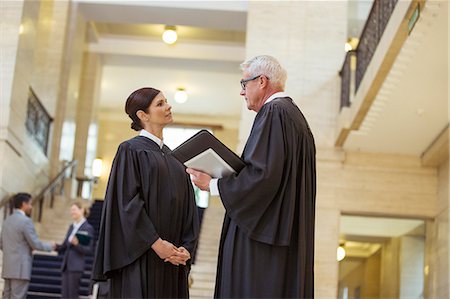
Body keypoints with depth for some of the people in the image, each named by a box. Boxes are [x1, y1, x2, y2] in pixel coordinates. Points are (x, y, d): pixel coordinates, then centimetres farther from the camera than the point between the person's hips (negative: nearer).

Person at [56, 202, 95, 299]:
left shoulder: (88, 228, -5)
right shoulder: (71, 227, 16)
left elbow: (90, 250, -9)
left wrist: (77, 244, -24)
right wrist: (55, 246, -1)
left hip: (76, 266, -7)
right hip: (66, 265, 7)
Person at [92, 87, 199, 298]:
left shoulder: (173, 158, 17)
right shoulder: (131, 150, -1)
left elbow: (187, 207, 12)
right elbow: (127, 201, -11)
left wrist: (186, 247, -2)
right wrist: (156, 243, -17)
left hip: (171, 257, 6)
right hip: (141, 256, -6)